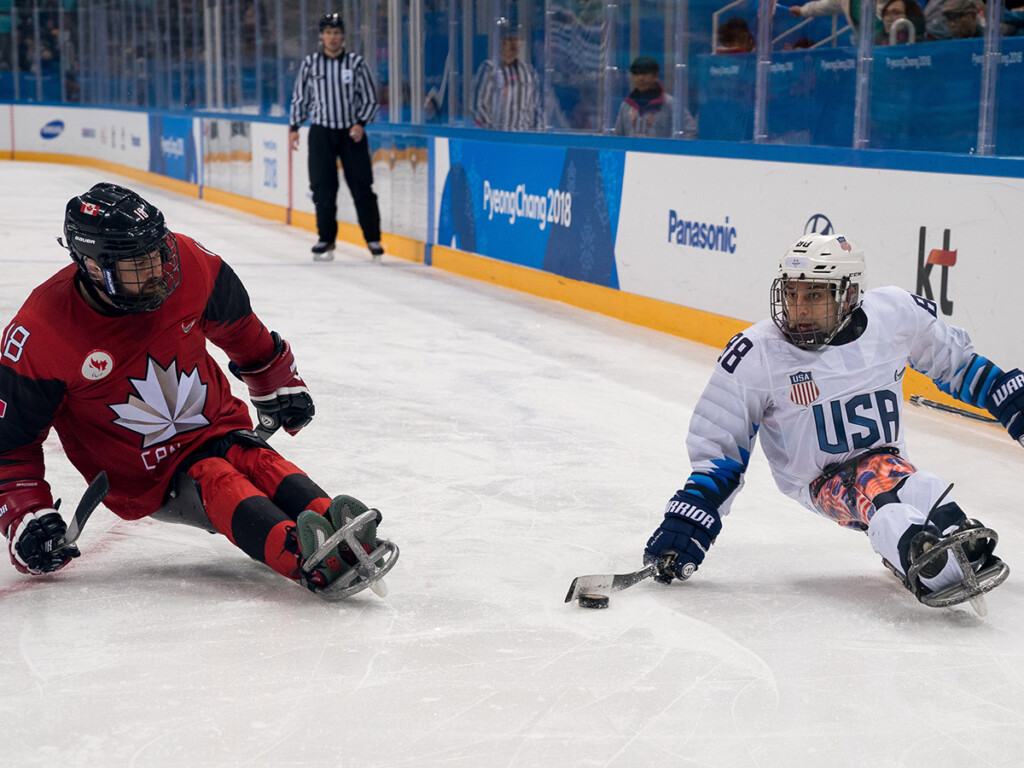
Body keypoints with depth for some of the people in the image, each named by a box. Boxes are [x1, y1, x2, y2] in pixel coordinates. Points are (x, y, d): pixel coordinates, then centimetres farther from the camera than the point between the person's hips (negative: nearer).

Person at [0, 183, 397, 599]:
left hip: (218, 427, 4)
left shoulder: (186, 263, -12)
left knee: (259, 462, -28)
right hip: (144, 479, -3)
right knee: (217, 483, -31)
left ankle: (338, 530, -53)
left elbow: (237, 326, 11)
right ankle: (303, 557, -57)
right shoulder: (40, 332, -20)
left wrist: (278, 384, 23)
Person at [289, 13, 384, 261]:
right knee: (323, 188, -3)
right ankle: (326, 239, 7)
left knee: (361, 187, -3)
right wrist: (294, 127, 5)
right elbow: (299, 97, 11)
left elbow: (370, 98, 4)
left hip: (352, 132, -1)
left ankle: (373, 239, 5)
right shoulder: (310, 64, 5)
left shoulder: (356, 63, 1)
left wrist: (360, 123, -9)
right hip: (321, 131, 1)